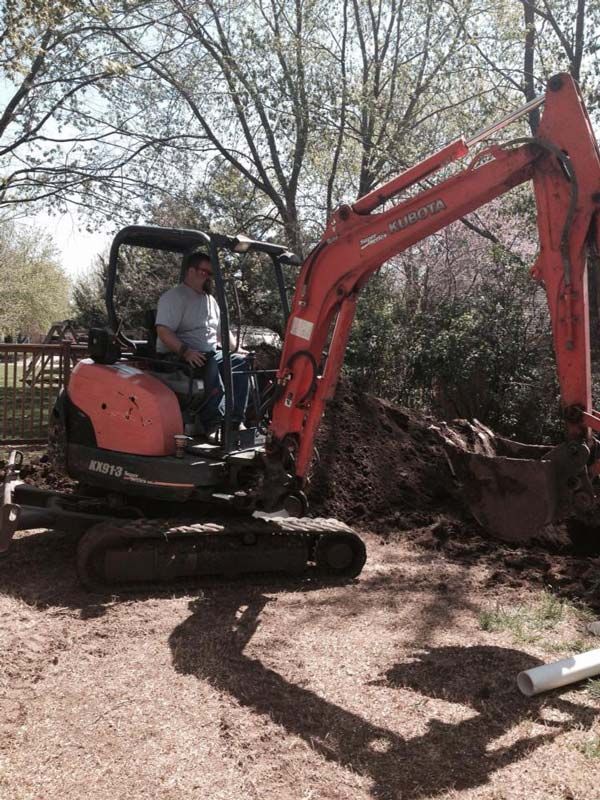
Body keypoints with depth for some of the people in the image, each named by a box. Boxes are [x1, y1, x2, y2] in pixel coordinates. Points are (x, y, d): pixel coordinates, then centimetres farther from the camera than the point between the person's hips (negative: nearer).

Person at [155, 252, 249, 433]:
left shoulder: (210, 300, 21)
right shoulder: (174, 297, -7)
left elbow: (221, 331, 28)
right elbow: (163, 331, -20)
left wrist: (237, 349, 13)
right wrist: (185, 351, -33)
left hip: (209, 355, 8)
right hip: (175, 357, -8)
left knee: (241, 361, -11)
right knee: (210, 364, -35)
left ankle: (236, 421, -17)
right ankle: (213, 422, -39)